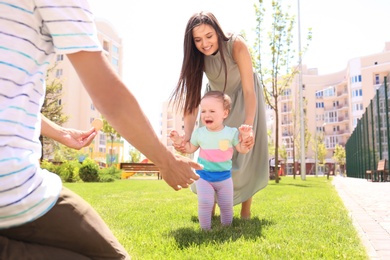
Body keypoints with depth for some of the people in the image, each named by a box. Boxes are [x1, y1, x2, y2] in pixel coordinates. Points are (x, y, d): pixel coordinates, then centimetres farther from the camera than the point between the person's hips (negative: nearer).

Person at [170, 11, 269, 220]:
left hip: (243, 97, -3)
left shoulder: (236, 45, -34)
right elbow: (192, 99, -29)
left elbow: (249, 90, -39)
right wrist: (187, 137, -44)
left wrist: (248, 127, -55)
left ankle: (246, 209, 2)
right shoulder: (196, 56, -24)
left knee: (246, 151, -8)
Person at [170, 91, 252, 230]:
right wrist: (179, 141, -6)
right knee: (205, 203, -9)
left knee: (226, 205, 12)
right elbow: (190, 149, 9)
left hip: (225, 177, 0)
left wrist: (245, 137, -21)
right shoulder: (199, 133, -4)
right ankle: (205, 229, 9)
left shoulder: (231, 132, -8)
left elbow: (243, 150, -4)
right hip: (203, 176, 0)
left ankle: (227, 228, 33)